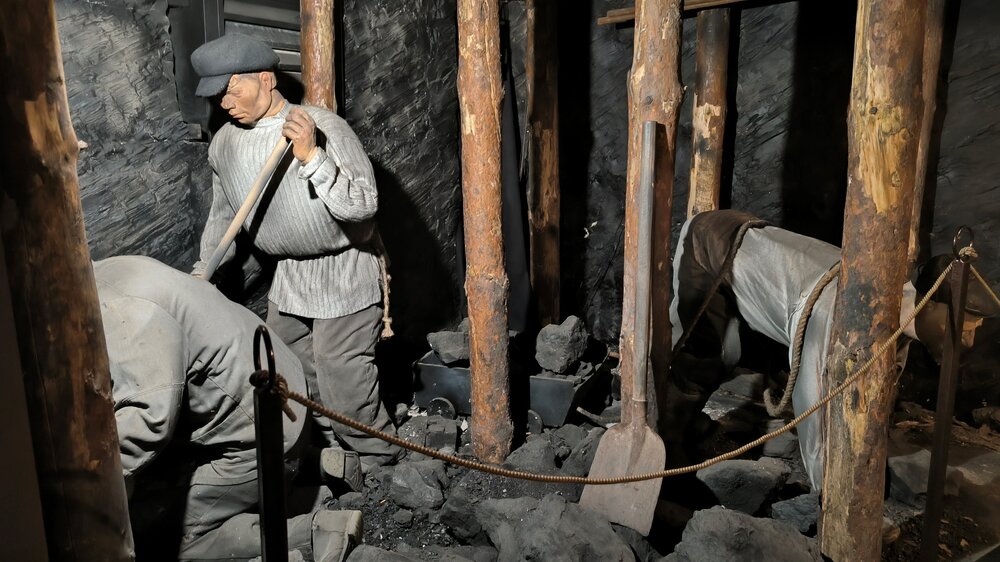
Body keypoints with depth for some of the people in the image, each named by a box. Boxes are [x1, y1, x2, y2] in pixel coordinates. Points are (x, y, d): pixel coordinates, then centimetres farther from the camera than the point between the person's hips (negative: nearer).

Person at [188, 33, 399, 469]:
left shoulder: (324, 128, -22)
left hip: (344, 271, -7)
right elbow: (223, 214, 14)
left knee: (343, 388, -5)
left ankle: (381, 466, 19)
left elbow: (363, 205, -28)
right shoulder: (224, 144, -2)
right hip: (287, 274, 7)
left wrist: (312, 157, -37)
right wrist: (202, 274, 19)